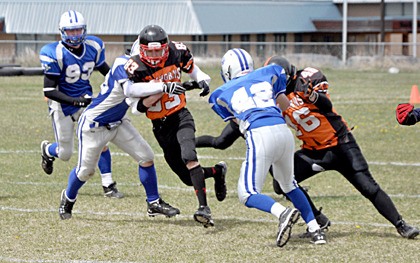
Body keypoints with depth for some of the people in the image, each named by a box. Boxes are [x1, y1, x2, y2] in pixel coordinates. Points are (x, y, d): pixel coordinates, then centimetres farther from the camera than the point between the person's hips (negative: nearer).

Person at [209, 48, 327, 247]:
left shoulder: (222, 93, 17)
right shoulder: (267, 74, 22)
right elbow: (285, 105, 34)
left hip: (259, 135, -4)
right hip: (283, 131, 4)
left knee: (247, 194, 0)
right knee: (288, 184, 27)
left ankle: (282, 213, -27)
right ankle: (315, 230, 19)